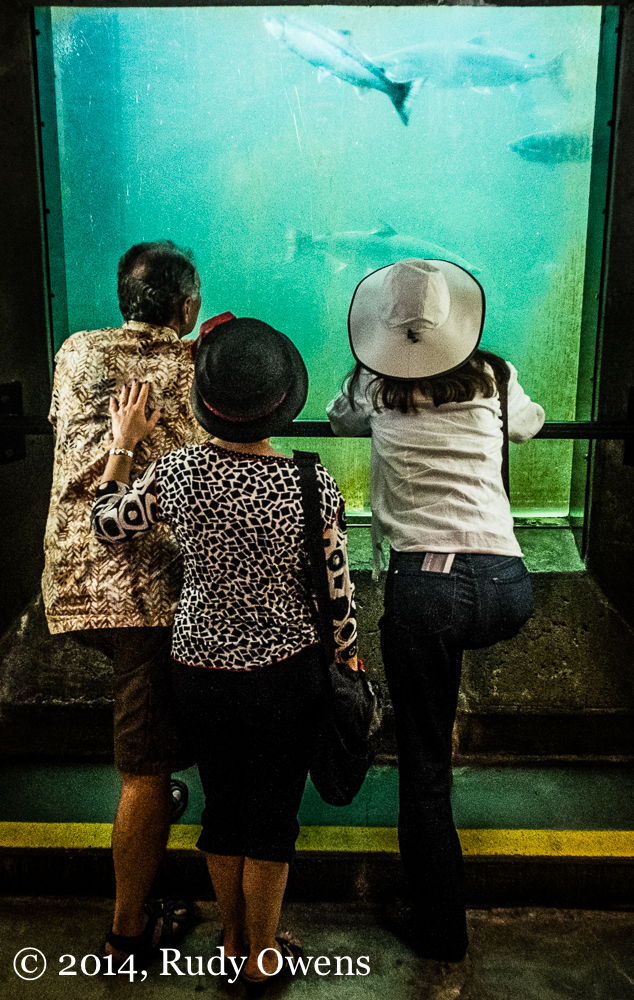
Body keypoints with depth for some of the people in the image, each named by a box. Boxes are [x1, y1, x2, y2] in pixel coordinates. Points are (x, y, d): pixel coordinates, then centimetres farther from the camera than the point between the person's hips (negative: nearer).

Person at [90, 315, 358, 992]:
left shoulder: (173, 474, -15)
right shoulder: (314, 486, -19)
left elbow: (107, 527, 3)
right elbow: (336, 590, -10)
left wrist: (122, 446, 13)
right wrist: (347, 653, 8)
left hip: (200, 669, 2)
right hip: (286, 674, -2)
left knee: (222, 806, 22)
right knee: (272, 813, 17)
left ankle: (233, 941, 43)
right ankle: (262, 959, 36)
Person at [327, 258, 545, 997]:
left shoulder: (377, 386, 6)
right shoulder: (496, 378, 9)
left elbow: (341, 418, 30)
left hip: (423, 588, -2)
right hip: (506, 588, 2)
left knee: (424, 765, 10)